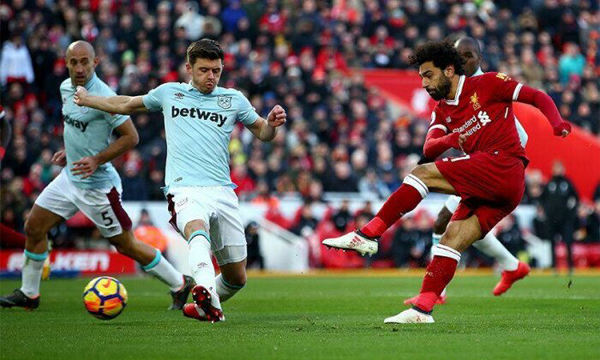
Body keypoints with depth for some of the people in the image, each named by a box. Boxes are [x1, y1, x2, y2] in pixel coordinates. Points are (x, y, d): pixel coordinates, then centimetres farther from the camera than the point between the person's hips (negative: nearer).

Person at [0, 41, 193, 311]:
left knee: (126, 245, -1)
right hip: (69, 176, 8)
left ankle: (180, 285, 14)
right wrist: (69, 151, 14)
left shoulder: (103, 96, -22)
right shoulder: (66, 87, 4)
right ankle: (29, 294, 21)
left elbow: (131, 137, -19)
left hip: (97, 185, -8)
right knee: (34, 228, 7)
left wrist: (96, 160, -25)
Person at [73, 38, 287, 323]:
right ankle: (207, 295, -66)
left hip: (222, 191, 3)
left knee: (237, 278, 6)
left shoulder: (234, 100, 14)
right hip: (184, 190, -3)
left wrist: (272, 124, 1)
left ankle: (204, 307, 37)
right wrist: (87, 100, 39)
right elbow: (128, 105, 33)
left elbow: (262, 133, 24)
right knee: (198, 231, -39)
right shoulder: (169, 93, 16)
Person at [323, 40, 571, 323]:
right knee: (452, 240, -4)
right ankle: (422, 308, -10)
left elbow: (538, 97, 2)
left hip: (503, 163, -8)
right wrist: (447, 140, -17)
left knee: (422, 174, -14)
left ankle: (368, 235, -15)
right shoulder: (441, 111, 22)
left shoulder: (487, 84, 4)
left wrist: (557, 123, -17)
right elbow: (429, 150, 5)